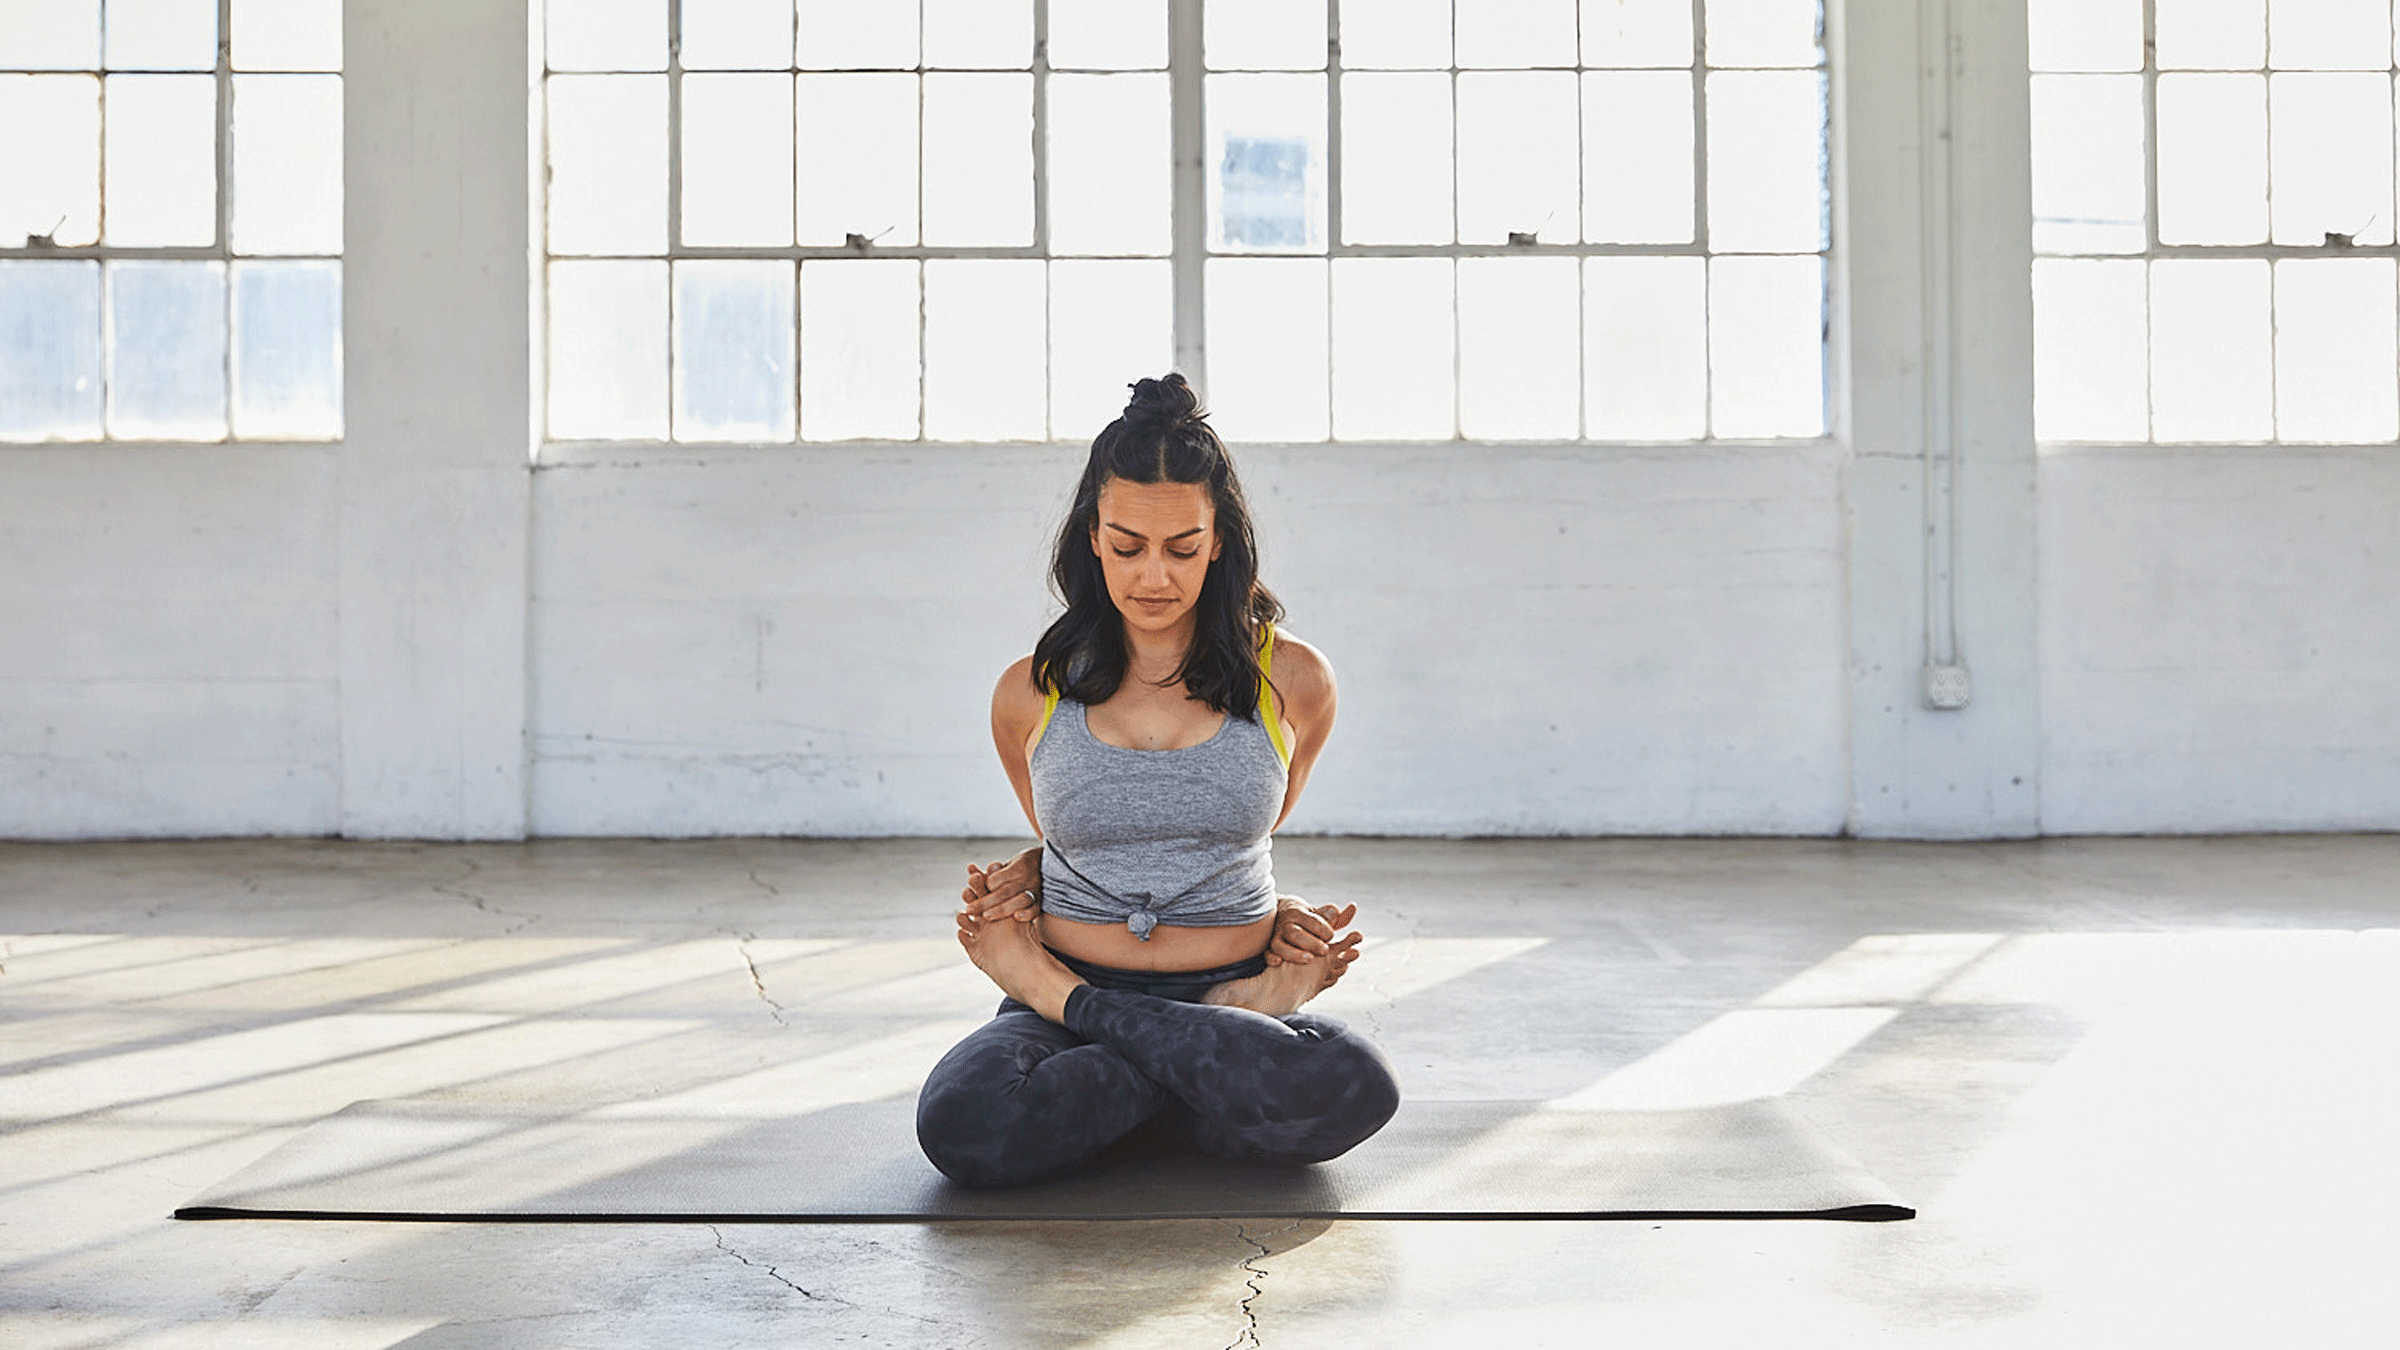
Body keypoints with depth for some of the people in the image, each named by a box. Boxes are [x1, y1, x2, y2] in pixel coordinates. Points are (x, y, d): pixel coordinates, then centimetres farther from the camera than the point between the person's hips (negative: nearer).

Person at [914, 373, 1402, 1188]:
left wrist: (1282, 916, 7)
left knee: (1355, 1091, -37)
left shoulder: (1292, 683, 4)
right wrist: (1011, 883, 5)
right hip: (1064, 1000, 0)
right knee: (962, 1124, -36)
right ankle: (1217, 1046, -11)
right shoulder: (1031, 696, 6)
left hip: (1241, 987, 0)